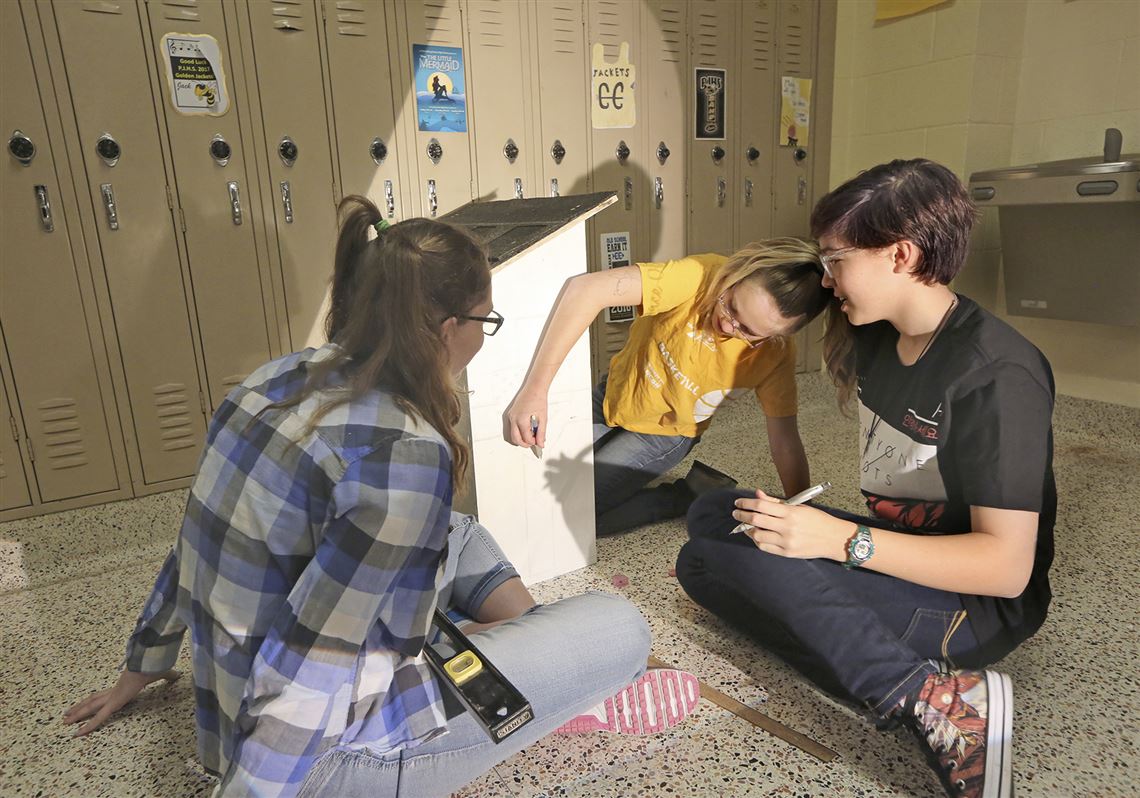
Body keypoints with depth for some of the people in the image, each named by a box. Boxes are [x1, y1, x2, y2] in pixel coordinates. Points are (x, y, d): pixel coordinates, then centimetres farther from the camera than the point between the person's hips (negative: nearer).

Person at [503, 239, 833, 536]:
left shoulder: (775, 355, -25)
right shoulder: (700, 276, -34)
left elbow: (784, 441, -14)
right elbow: (587, 288, -43)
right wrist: (534, 390, -46)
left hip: (663, 434, -1)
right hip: (613, 395, 2)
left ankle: (692, 497, 0)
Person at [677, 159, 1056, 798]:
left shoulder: (997, 376, -23)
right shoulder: (875, 338, 2)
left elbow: (1007, 567, -25)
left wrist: (841, 541, -31)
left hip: (981, 608, -9)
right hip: (893, 556, 9)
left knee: (723, 554, -26)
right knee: (712, 515, 0)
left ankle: (933, 698, -23)